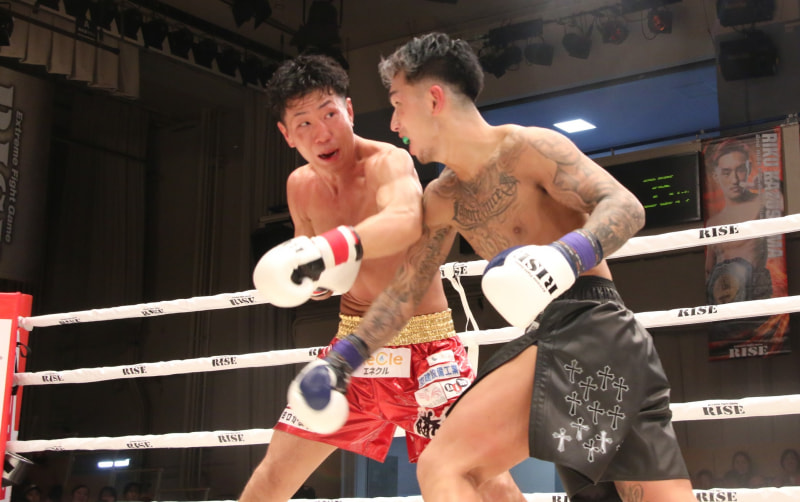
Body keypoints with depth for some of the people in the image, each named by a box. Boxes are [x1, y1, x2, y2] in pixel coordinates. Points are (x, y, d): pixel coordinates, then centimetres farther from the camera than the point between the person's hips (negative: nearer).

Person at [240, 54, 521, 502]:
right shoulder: (300, 186, 2)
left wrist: (331, 248, -59)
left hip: (425, 348, -5)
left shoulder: (388, 162, -19)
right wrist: (321, 276, -10)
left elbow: (406, 222, -43)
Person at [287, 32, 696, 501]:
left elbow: (625, 206, -14)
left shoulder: (526, 148, -6)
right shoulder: (443, 199, 19)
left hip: (590, 328, -9)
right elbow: (406, 289, 23)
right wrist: (341, 362, 20)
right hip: (558, 340, 9)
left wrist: (566, 255, -33)